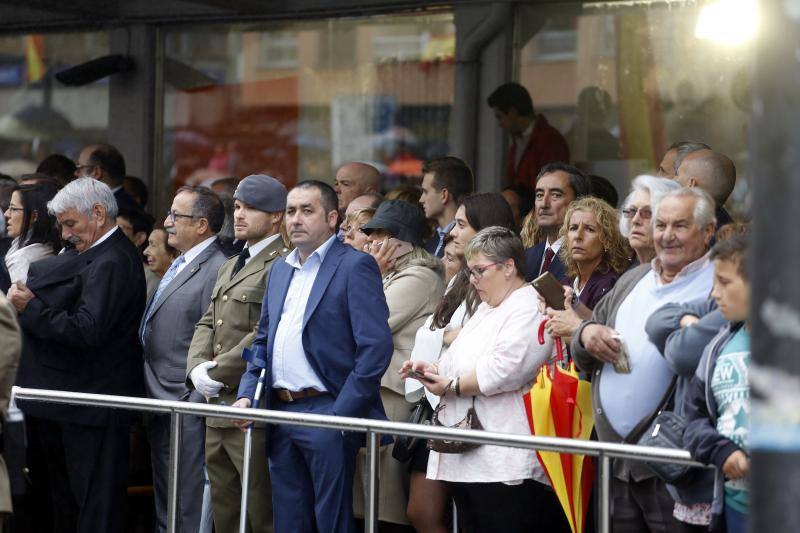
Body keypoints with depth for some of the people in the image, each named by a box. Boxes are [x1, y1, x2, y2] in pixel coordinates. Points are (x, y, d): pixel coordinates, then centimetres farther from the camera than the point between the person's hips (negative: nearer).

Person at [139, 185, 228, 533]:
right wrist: (152, 397, 19)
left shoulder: (217, 269, -16)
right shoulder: (179, 267, 16)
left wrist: (197, 403, -20)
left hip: (186, 407, -10)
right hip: (159, 406, 10)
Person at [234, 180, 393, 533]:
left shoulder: (355, 266, -7)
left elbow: (376, 346, -14)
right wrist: (247, 394, 7)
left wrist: (341, 413, -17)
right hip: (281, 412, 7)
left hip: (328, 412, -7)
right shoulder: (280, 270, 17)